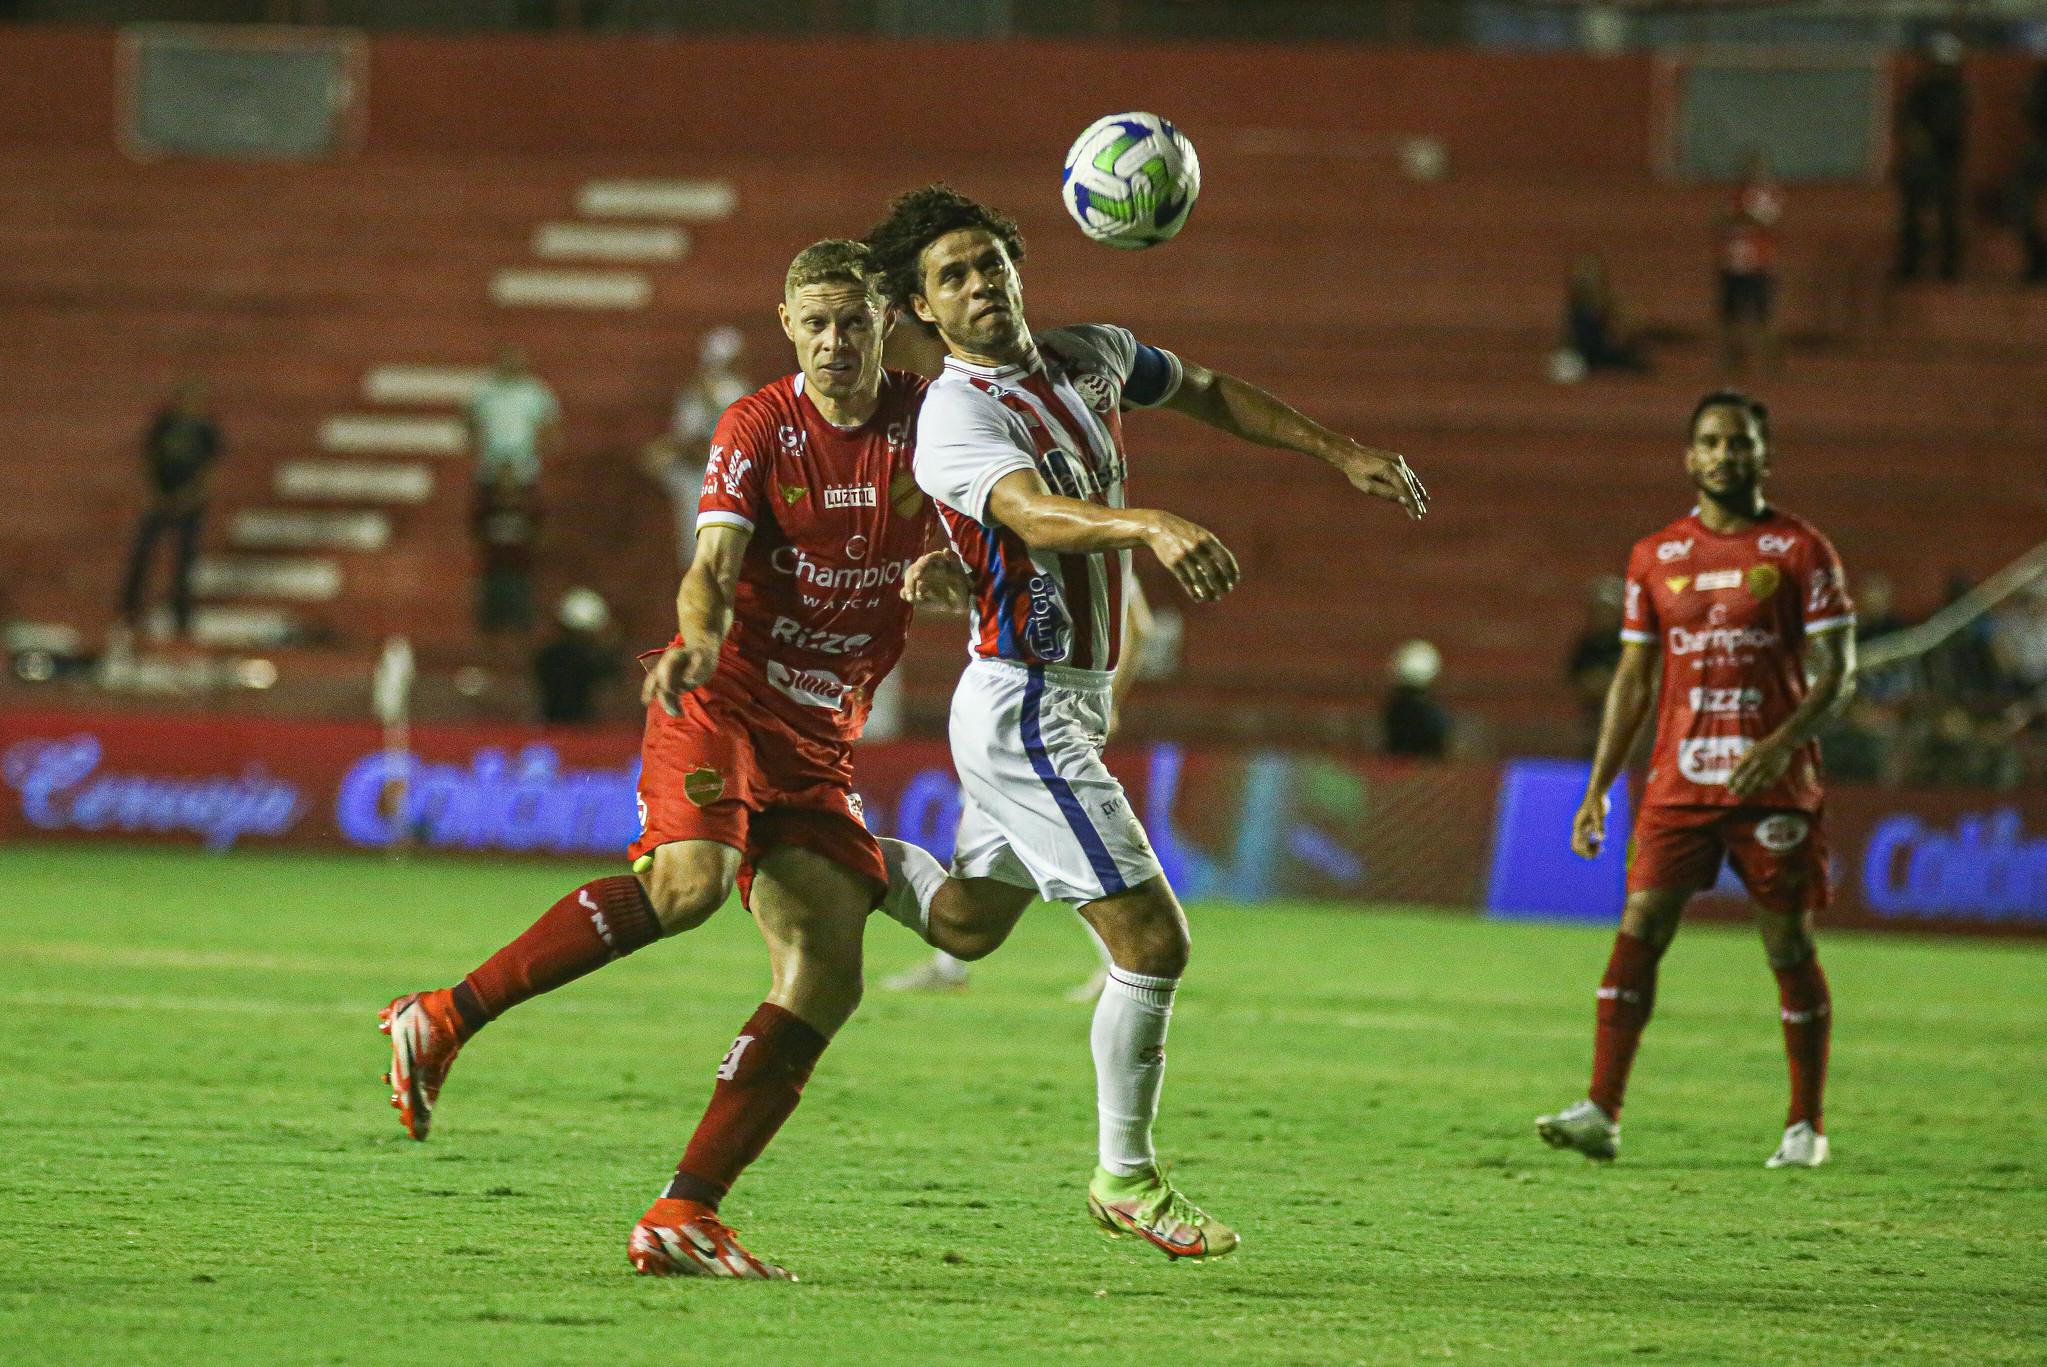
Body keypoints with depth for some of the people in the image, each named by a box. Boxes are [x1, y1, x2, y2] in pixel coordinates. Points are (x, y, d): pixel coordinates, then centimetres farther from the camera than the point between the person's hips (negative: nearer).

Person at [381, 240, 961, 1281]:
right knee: (691, 880, -32)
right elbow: (712, 572, -15)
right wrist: (698, 642, -37)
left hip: (821, 736, 5)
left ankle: (681, 1215, -8)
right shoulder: (756, 428, -5)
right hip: (721, 698, -5)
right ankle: (442, 1020, -26)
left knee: (826, 979, -8)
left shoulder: (928, 423, 3)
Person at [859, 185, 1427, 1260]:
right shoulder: (956, 416, -20)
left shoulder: (1089, 357, 5)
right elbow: (1034, 514, -40)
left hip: (1070, 705, 9)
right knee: (1152, 939, -9)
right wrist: (1152, 526, -58)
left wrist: (1340, 454, 20)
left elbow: (1204, 392, 24)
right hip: (1023, 706, -9)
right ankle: (1126, 1179, 4)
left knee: (965, 924, 24)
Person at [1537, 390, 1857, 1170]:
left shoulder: (1800, 551, 1)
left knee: (1789, 946, 1)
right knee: (1638, 929, -9)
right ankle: (1601, 1112, -14)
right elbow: (1633, 676, 15)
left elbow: (1837, 674, -4)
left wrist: (1783, 742, -21)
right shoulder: (1655, 558, 11)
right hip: (1678, 783, 3)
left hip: (1772, 785, -3)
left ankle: (1806, 1126, 11)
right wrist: (1598, 785, 8)